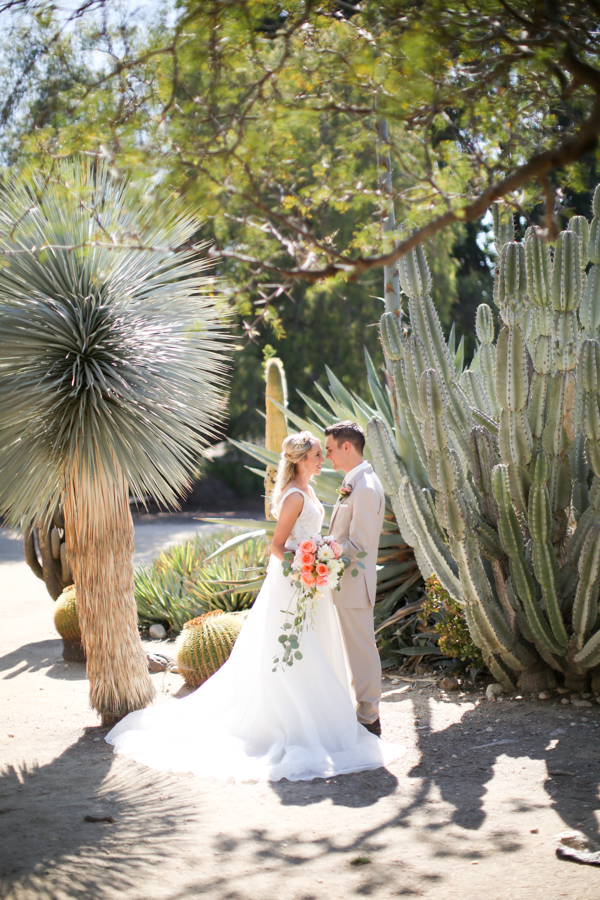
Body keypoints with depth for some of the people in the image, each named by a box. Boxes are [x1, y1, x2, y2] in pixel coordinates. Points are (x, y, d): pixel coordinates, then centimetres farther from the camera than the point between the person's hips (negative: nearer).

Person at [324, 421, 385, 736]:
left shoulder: (365, 489, -20)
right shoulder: (355, 483, 12)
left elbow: (358, 545, -22)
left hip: (354, 582, -10)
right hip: (347, 583, 10)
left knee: (362, 650, -1)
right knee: (356, 648, 17)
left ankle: (368, 718, 7)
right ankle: (364, 708, 27)